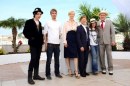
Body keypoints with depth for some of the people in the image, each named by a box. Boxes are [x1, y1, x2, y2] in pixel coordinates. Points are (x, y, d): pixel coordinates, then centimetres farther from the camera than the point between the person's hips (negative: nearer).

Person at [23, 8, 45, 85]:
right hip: (33, 43, -6)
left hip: (39, 43, 6)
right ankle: (30, 77, -3)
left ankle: (36, 75, 16)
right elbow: (25, 32, -8)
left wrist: (41, 40, 7)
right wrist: (31, 38, -11)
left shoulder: (39, 23, 15)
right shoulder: (29, 22, -4)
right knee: (33, 59, -10)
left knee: (37, 59, 8)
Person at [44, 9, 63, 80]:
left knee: (57, 59, 11)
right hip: (50, 43, -4)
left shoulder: (59, 23, 10)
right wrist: (46, 43, -4)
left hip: (57, 43, 4)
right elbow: (45, 34, 0)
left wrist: (58, 39, 8)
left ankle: (57, 73, 22)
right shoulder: (48, 23, 0)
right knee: (49, 60, 0)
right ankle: (48, 74, 10)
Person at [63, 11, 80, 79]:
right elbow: (64, 32, 1)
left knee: (75, 56, -6)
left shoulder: (76, 23, 11)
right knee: (67, 56, 5)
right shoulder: (66, 23, 6)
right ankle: (69, 70, 17)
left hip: (74, 40, 1)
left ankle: (76, 72, -6)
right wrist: (65, 41, -9)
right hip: (68, 40, -1)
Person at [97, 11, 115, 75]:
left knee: (109, 55, -1)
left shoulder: (109, 22, 8)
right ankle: (103, 69, 12)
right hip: (100, 41, 1)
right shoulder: (97, 23, 9)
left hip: (108, 41, -1)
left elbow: (112, 31, 4)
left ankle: (110, 69, 6)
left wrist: (113, 40, -5)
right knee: (101, 55, 1)